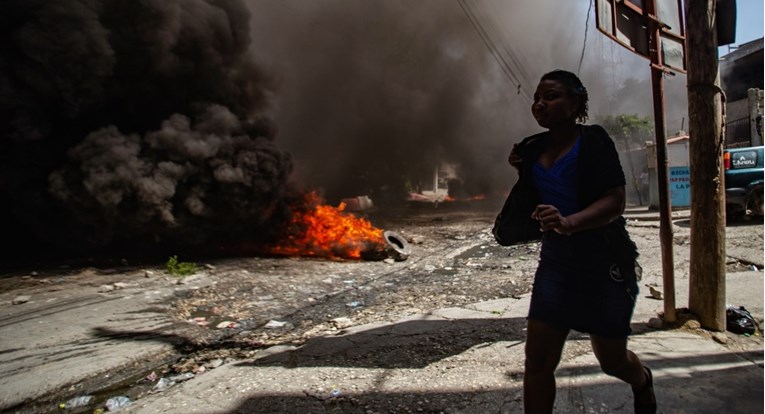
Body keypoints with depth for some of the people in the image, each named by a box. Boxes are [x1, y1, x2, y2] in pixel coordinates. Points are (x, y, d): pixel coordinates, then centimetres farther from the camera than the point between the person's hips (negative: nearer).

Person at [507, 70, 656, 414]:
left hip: (606, 262, -4)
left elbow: (615, 201, -20)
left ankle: (643, 384, 51)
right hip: (556, 260, 4)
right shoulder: (533, 149, 5)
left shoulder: (593, 141, -11)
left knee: (611, 359, 13)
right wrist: (522, 172, 1)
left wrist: (569, 222, -37)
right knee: (537, 361, -3)